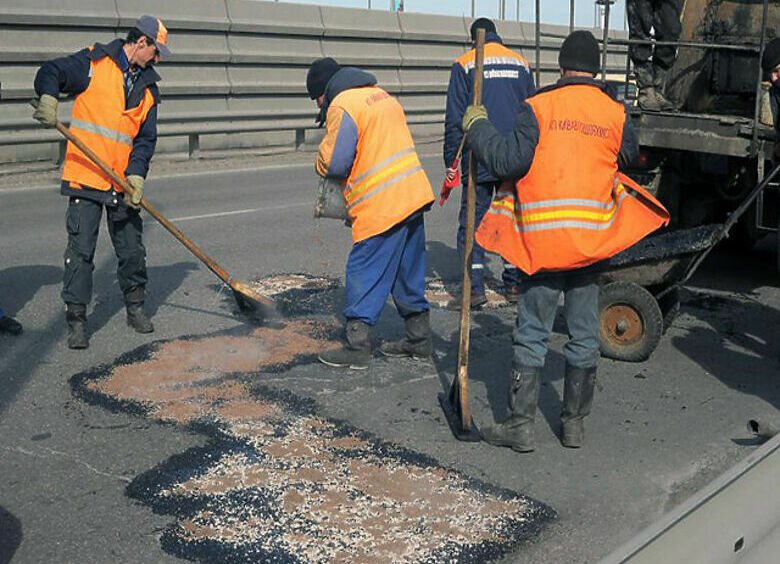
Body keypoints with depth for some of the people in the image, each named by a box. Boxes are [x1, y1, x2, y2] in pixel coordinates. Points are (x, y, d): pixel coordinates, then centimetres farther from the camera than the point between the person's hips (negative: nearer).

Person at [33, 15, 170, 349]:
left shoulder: (149, 87, 12)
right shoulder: (94, 62, 0)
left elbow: (146, 137, 8)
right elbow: (51, 73, -7)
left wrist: (136, 175, -6)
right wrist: (49, 98, -29)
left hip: (124, 184, 5)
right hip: (85, 176, -4)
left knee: (132, 251, 9)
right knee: (80, 251, -3)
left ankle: (135, 309, 27)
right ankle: (76, 320, 5)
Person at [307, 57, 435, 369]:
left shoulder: (342, 107, -9)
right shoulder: (380, 95, 19)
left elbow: (334, 164, -16)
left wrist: (322, 163, 6)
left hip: (381, 207, -9)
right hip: (413, 195, 9)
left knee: (364, 273, -1)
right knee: (408, 272, 16)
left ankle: (357, 346, 2)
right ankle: (418, 338, 25)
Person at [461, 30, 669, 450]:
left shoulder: (538, 108, -7)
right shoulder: (615, 114, 3)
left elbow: (509, 162, -13)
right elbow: (629, 155, 20)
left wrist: (477, 127, 2)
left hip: (542, 239, -3)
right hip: (592, 240, 3)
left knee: (531, 334, 5)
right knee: (584, 334, 12)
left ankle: (521, 423, 7)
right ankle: (574, 423, 22)